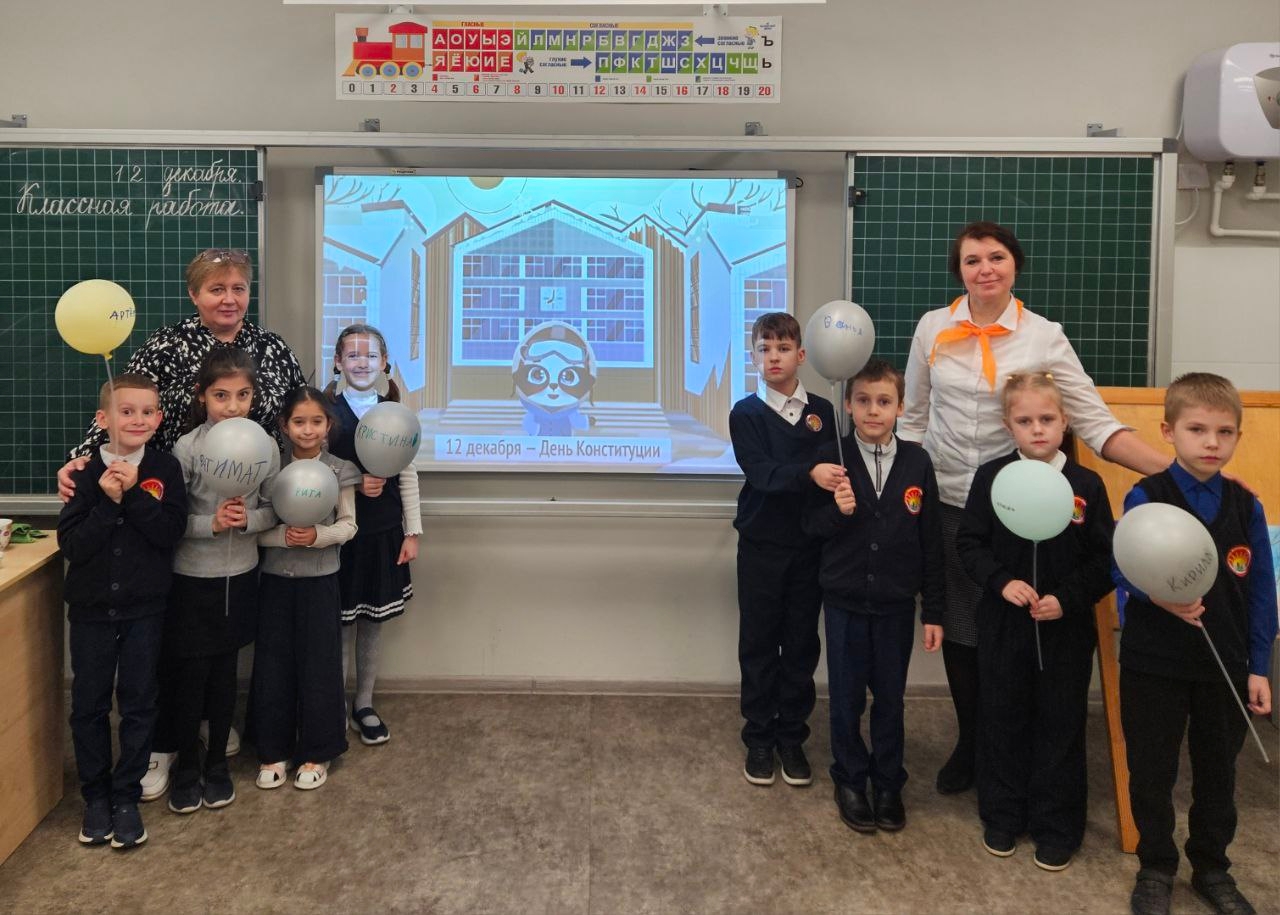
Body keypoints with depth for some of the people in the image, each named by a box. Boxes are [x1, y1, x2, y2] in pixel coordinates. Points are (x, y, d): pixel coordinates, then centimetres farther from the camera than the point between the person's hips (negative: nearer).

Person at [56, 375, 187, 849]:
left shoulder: (164, 468, -6)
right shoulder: (86, 471, -6)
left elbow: (172, 532, -15)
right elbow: (70, 543, -11)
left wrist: (133, 494, -22)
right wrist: (108, 502, -21)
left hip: (144, 608, -1)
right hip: (91, 606, 1)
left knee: (138, 703, 7)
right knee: (88, 704, 9)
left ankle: (127, 797, 20)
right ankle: (96, 795, 25)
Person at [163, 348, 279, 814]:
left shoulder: (265, 448, -5)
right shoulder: (187, 448, -13)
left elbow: (274, 511, 2)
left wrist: (248, 519, -17)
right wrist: (210, 524, -25)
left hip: (240, 577, 2)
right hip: (191, 578, -2)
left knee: (224, 671, 13)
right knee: (189, 674, 6)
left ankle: (217, 763, 29)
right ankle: (186, 766, 24)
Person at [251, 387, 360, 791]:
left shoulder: (339, 471, -3)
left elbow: (349, 525, -1)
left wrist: (318, 536, -18)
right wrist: (283, 535, -21)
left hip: (320, 581, -1)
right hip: (276, 580, 1)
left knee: (318, 665, 5)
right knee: (272, 665, 7)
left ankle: (316, 752, 20)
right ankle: (273, 750, 22)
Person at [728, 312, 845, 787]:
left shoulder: (822, 412, 2)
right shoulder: (746, 413, -4)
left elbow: (836, 473, 4)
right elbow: (760, 472, -20)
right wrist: (809, 472, -35)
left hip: (809, 546, 2)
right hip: (761, 545, -2)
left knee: (802, 644, 9)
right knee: (759, 644, 7)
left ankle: (792, 737, 23)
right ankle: (759, 739, 20)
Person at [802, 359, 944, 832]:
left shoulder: (917, 462, -5)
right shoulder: (832, 458, -7)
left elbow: (931, 540, -1)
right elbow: (811, 525, -1)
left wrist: (933, 611, 0)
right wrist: (838, 510, -24)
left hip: (896, 603, 1)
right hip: (845, 601, 0)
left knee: (890, 698, 13)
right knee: (846, 697, 11)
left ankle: (888, 784, 30)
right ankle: (850, 780, 29)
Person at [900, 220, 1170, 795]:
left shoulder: (1043, 337, -6)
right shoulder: (933, 328, 0)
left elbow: (1095, 422, -10)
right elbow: (912, 417, 9)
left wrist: (1174, 469, -22)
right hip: (944, 503, 2)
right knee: (955, 628, 9)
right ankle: (968, 745, 30)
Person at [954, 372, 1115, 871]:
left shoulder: (1087, 485, -5)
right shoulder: (991, 477, -3)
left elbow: (1104, 559, -3)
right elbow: (970, 543, -1)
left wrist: (1067, 598, -15)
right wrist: (1002, 581, -16)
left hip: (1066, 630, -1)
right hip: (1003, 625, 1)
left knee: (1060, 726, 8)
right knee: (1003, 721, 12)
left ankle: (1056, 828, 23)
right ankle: (1002, 817, 28)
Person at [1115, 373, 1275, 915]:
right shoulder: (1145, 497, -10)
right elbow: (1124, 573, -13)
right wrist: (1161, 597, -33)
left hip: (1225, 665, 3)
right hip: (1154, 664, -3)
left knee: (1218, 771, 17)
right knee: (1152, 771, 9)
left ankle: (1212, 869, 35)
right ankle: (1156, 869, 28)